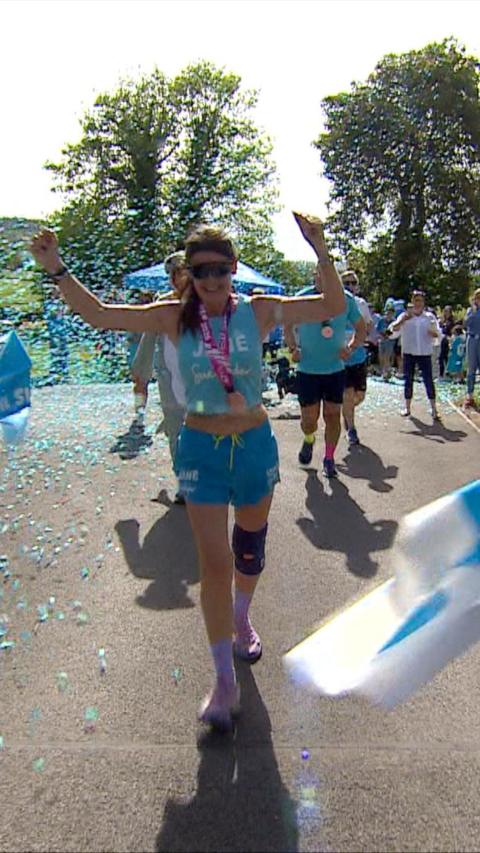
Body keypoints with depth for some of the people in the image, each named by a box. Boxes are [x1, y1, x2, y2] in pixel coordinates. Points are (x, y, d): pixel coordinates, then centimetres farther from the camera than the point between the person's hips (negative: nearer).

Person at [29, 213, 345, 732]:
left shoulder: (258, 312, -6)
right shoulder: (175, 318, -6)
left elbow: (332, 306, -9)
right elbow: (97, 315, -5)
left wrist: (320, 252, -22)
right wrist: (57, 271, -15)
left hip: (255, 444, 2)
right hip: (201, 450, -1)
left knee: (250, 547, 21)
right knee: (214, 563, -1)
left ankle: (241, 620, 52)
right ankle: (223, 680, 15)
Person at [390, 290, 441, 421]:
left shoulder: (430, 316, 5)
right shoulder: (405, 315, 4)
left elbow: (437, 334, 3)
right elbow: (393, 328, -8)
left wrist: (433, 332, -20)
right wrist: (403, 320, -25)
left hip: (425, 354, -1)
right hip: (409, 353, 1)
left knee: (428, 380, -4)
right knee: (408, 380, 7)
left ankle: (434, 409, -1)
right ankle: (407, 407, 18)